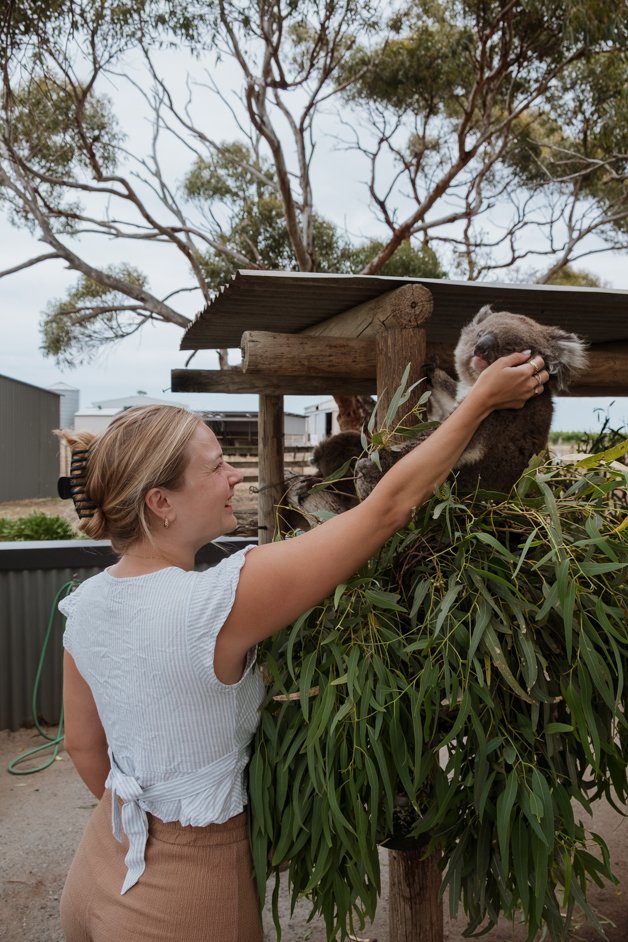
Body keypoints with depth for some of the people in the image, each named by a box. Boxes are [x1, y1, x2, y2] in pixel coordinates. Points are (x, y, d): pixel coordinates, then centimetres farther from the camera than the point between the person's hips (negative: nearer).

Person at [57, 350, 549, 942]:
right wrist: (482, 397, -19)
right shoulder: (216, 603, -32)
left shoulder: (84, 605, -10)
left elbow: (83, 746, 4)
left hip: (101, 867, 6)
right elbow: (389, 506, -29)